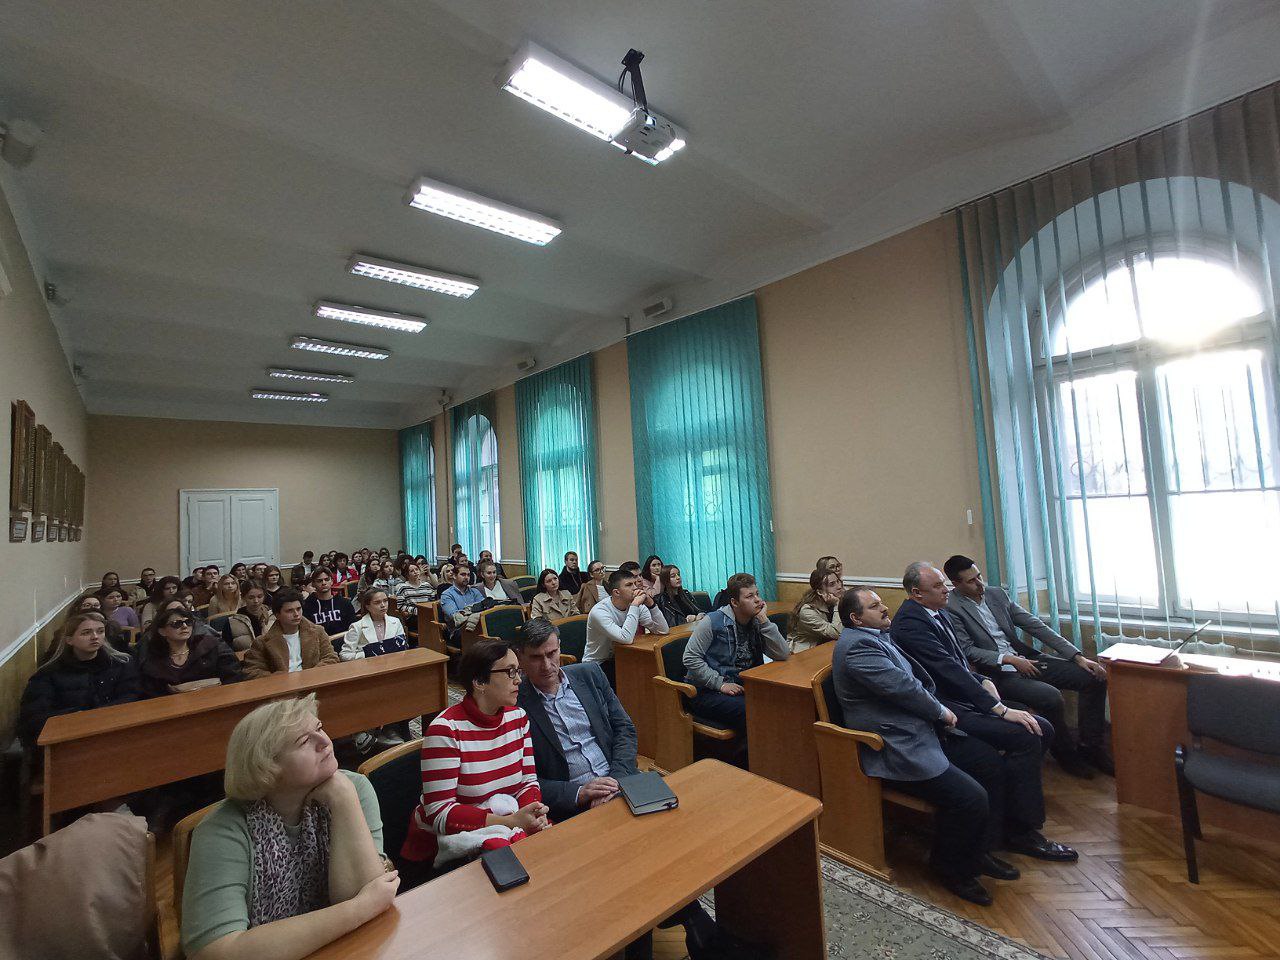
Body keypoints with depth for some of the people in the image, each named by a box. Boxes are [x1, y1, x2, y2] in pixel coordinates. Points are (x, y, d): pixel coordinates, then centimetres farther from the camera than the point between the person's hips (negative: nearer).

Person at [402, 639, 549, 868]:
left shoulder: (517, 717, 1)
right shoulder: (446, 729, -18)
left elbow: (528, 780, 4)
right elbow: (439, 812, -20)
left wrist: (534, 815, -19)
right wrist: (511, 821, -27)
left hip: (508, 823, 6)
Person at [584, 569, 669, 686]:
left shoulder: (638, 606, -5)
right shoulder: (599, 611, -25)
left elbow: (663, 630, -11)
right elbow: (626, 638, -38)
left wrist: (650, 604, -23)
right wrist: (635, 606, -33)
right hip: (597, 665, -6)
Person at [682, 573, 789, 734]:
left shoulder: (757, 624, 6)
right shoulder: (713, 621, -11)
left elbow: (783, 655, -6)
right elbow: (691, 658, -13)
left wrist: (764, 620, -12)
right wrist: (720, 684, -18)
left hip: (741, 688, 6)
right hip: (706, 691, -5)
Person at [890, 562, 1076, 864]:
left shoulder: (939, 613, 12)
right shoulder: (909, 622, -20)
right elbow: (949, 671, -23)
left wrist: (982, 681, 1)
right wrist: (1001, 709, -20)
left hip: (961, 697, 10)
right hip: (946, 709, -10)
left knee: (1042, 729, 3)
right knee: (1024, 737, -19)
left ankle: (1011, 801, 16)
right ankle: (1022, 832, -3)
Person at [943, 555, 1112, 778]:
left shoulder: (996, 593, 7)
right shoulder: (951, 609, -14)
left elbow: (1034, 624, 6)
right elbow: (967, 651, -15)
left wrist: (1078, 656, 1)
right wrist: (1009, 659, -23)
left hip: (1026, 659, 7)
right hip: (997, 672, -7)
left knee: (1094, 677, -2)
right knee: (1051, 697, -28)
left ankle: (1092, 748, 13)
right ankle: (1066, 753, 2)